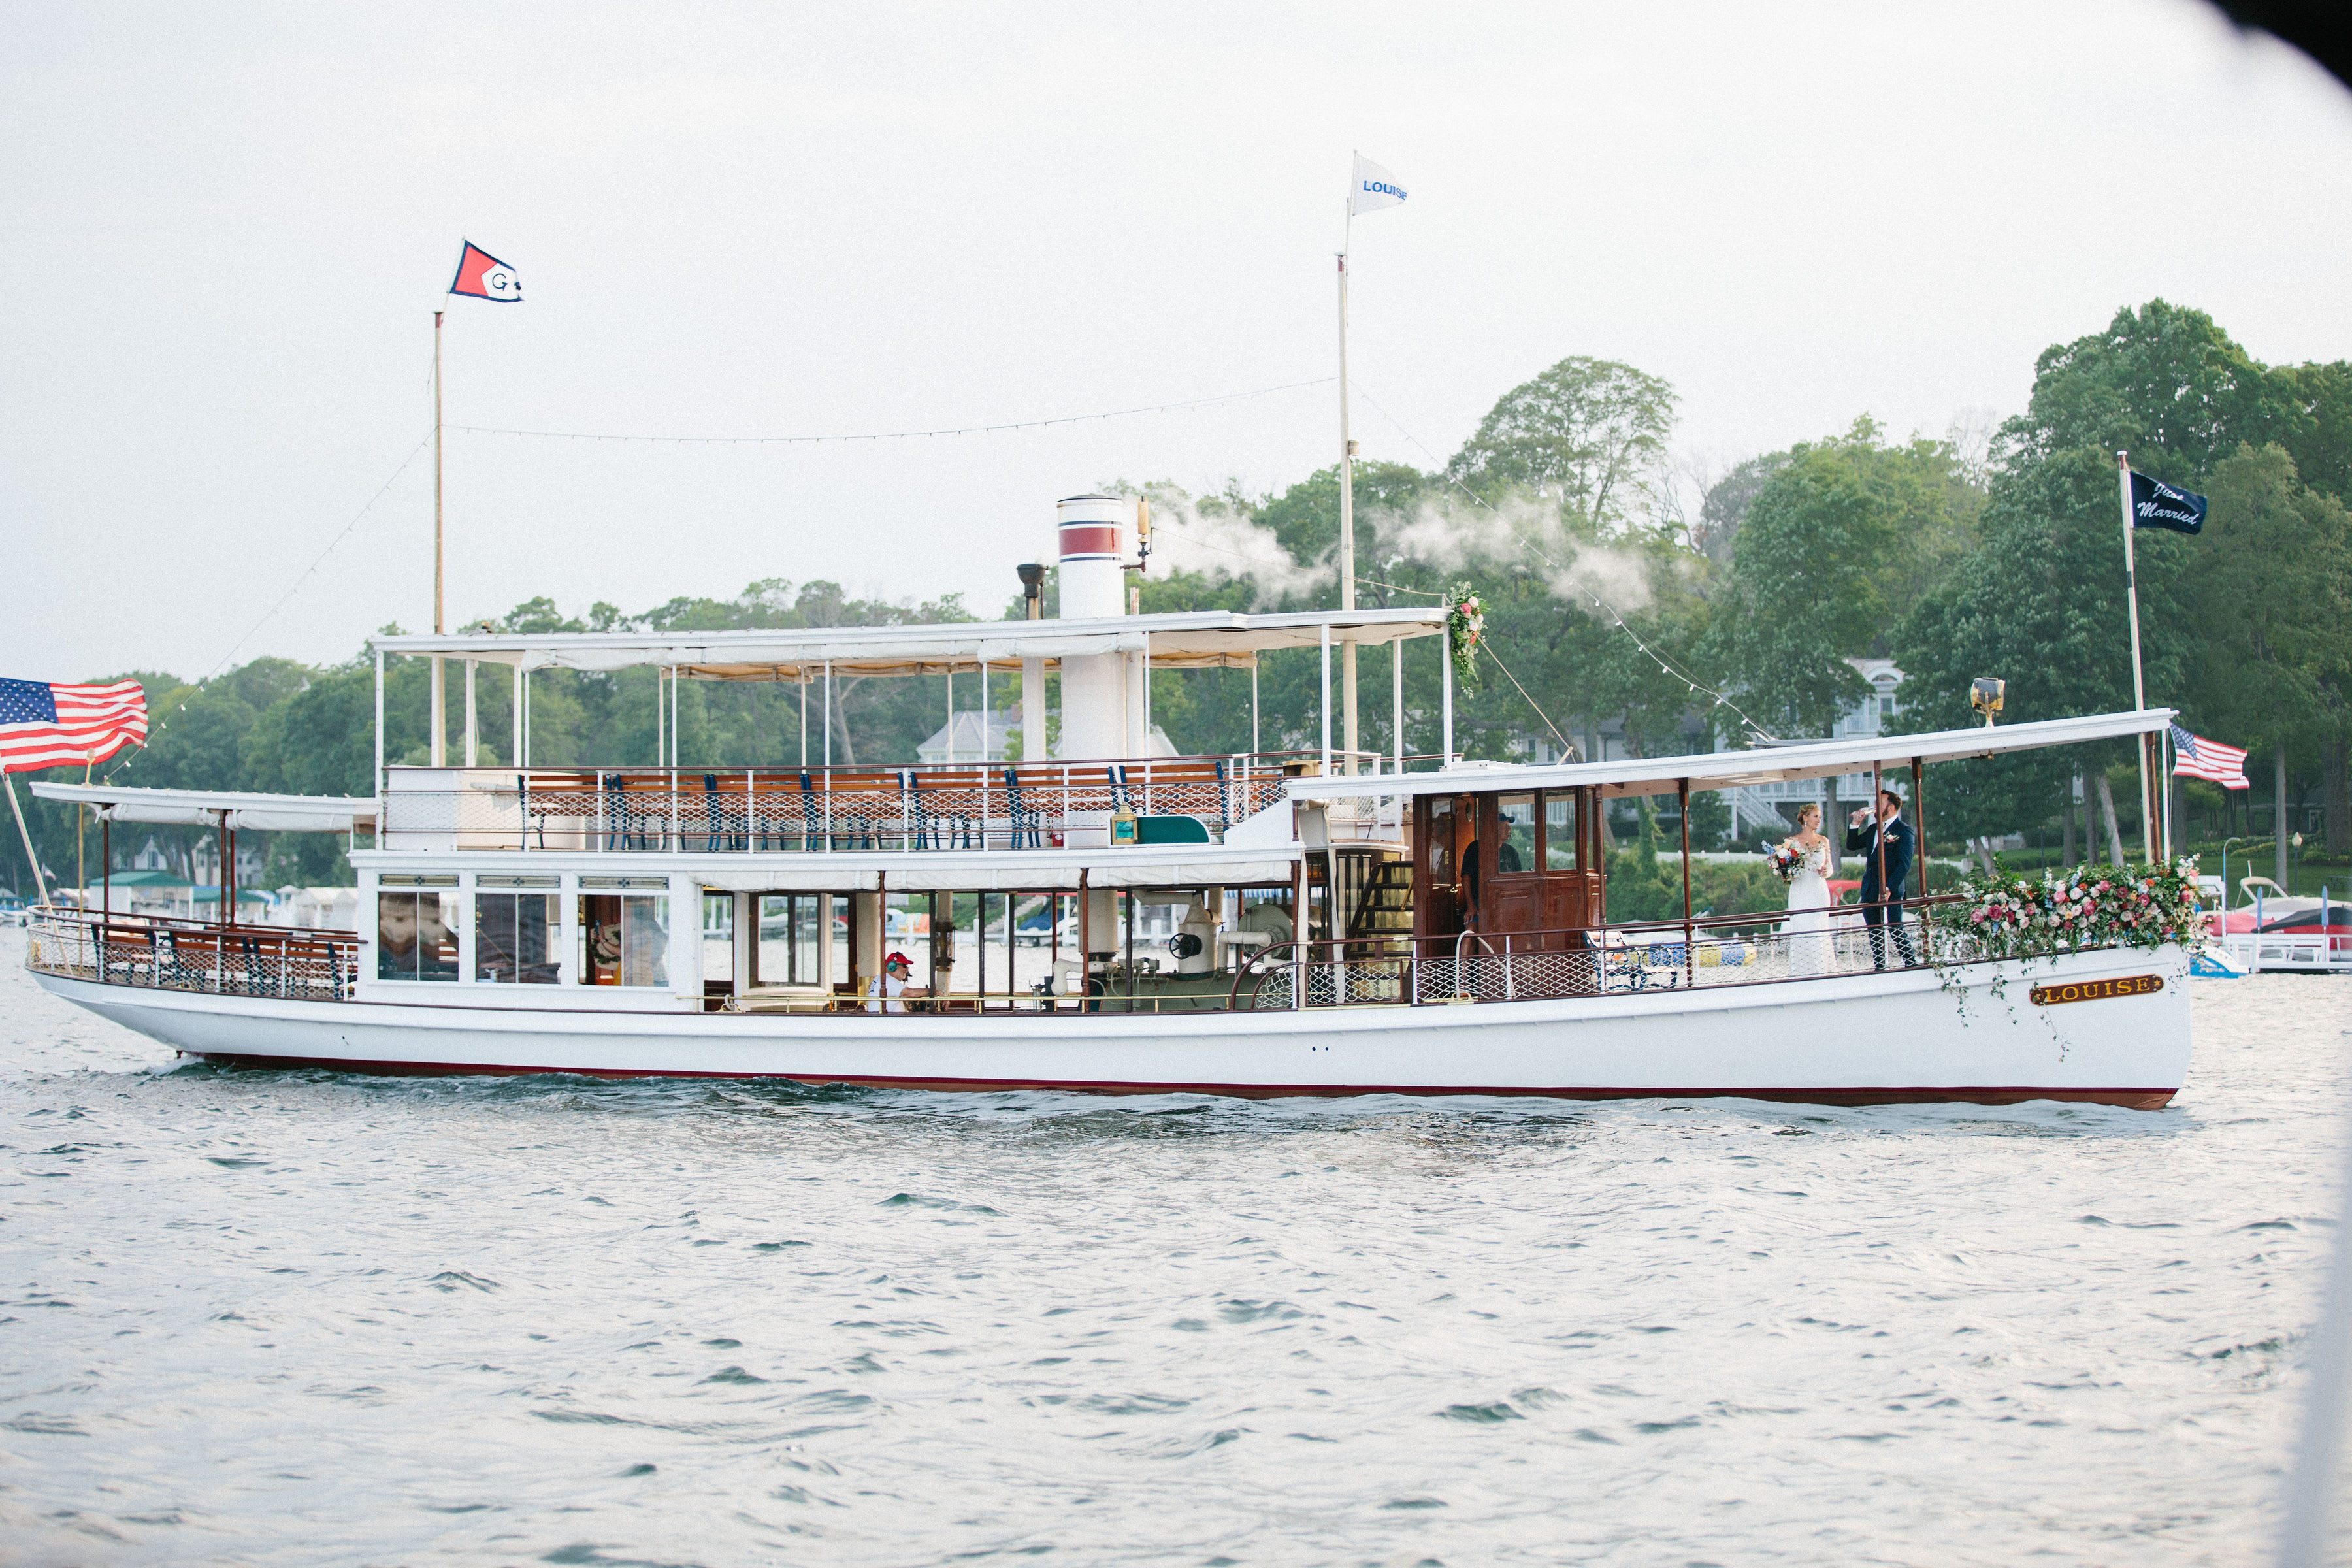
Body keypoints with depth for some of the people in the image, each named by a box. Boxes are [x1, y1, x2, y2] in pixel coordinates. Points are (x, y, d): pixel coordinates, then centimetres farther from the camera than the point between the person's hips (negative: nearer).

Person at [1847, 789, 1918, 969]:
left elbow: (1904, 864, -13)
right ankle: (1879, 968, 13)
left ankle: (1911, 964, -1)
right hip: (1870, 891, 7)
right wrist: (1855, 824, 8)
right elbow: (1852, 845, 23)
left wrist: (1889, 888, -21)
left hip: (1891, 891, -7)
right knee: (1875, 934, 8)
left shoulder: (1904, 830, -6)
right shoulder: (1873, 829, 18)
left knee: (1897, 930, -8)